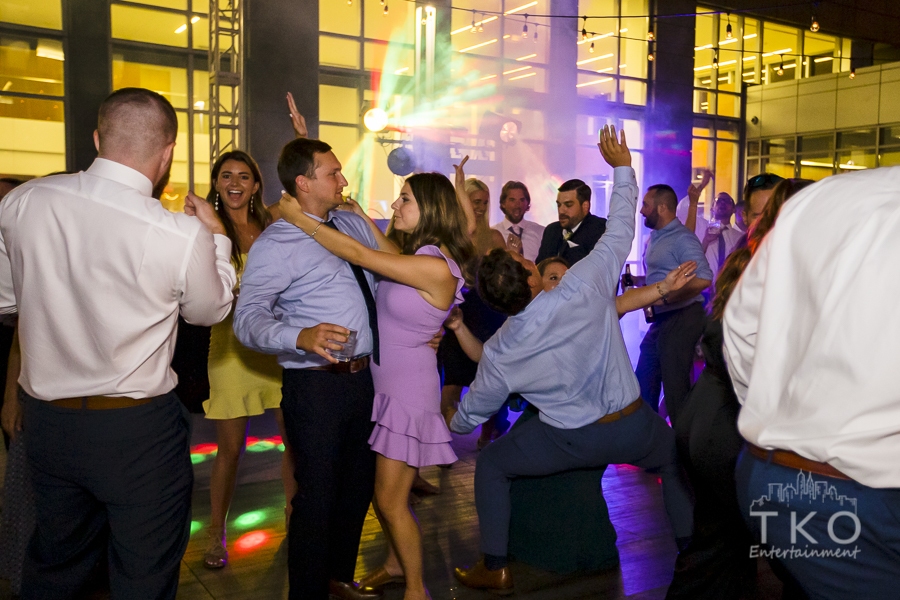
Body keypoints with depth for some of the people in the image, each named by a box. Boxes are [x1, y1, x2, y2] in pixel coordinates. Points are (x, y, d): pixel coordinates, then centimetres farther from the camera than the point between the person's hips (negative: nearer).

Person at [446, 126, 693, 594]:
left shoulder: (499, 351, -11)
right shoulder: (582, 286, -19)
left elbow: (474, 411, 5)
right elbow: (620, 232, -7)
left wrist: (451, 423, 28)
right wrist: (622, 167, 5)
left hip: (571, 441, -1)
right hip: (633, 427, 1)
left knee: (490, 464, 20)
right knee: (678, 460, 32)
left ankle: (495, 570, 23)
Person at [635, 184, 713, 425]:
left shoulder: (682, 238, -15)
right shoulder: (655, 237, 14)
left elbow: (702, 279, -27)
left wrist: (663, 298, -22)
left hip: (681, 318, -9)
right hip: (661, 320, 9)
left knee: (674, 384, -2)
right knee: (644, 381, 15)